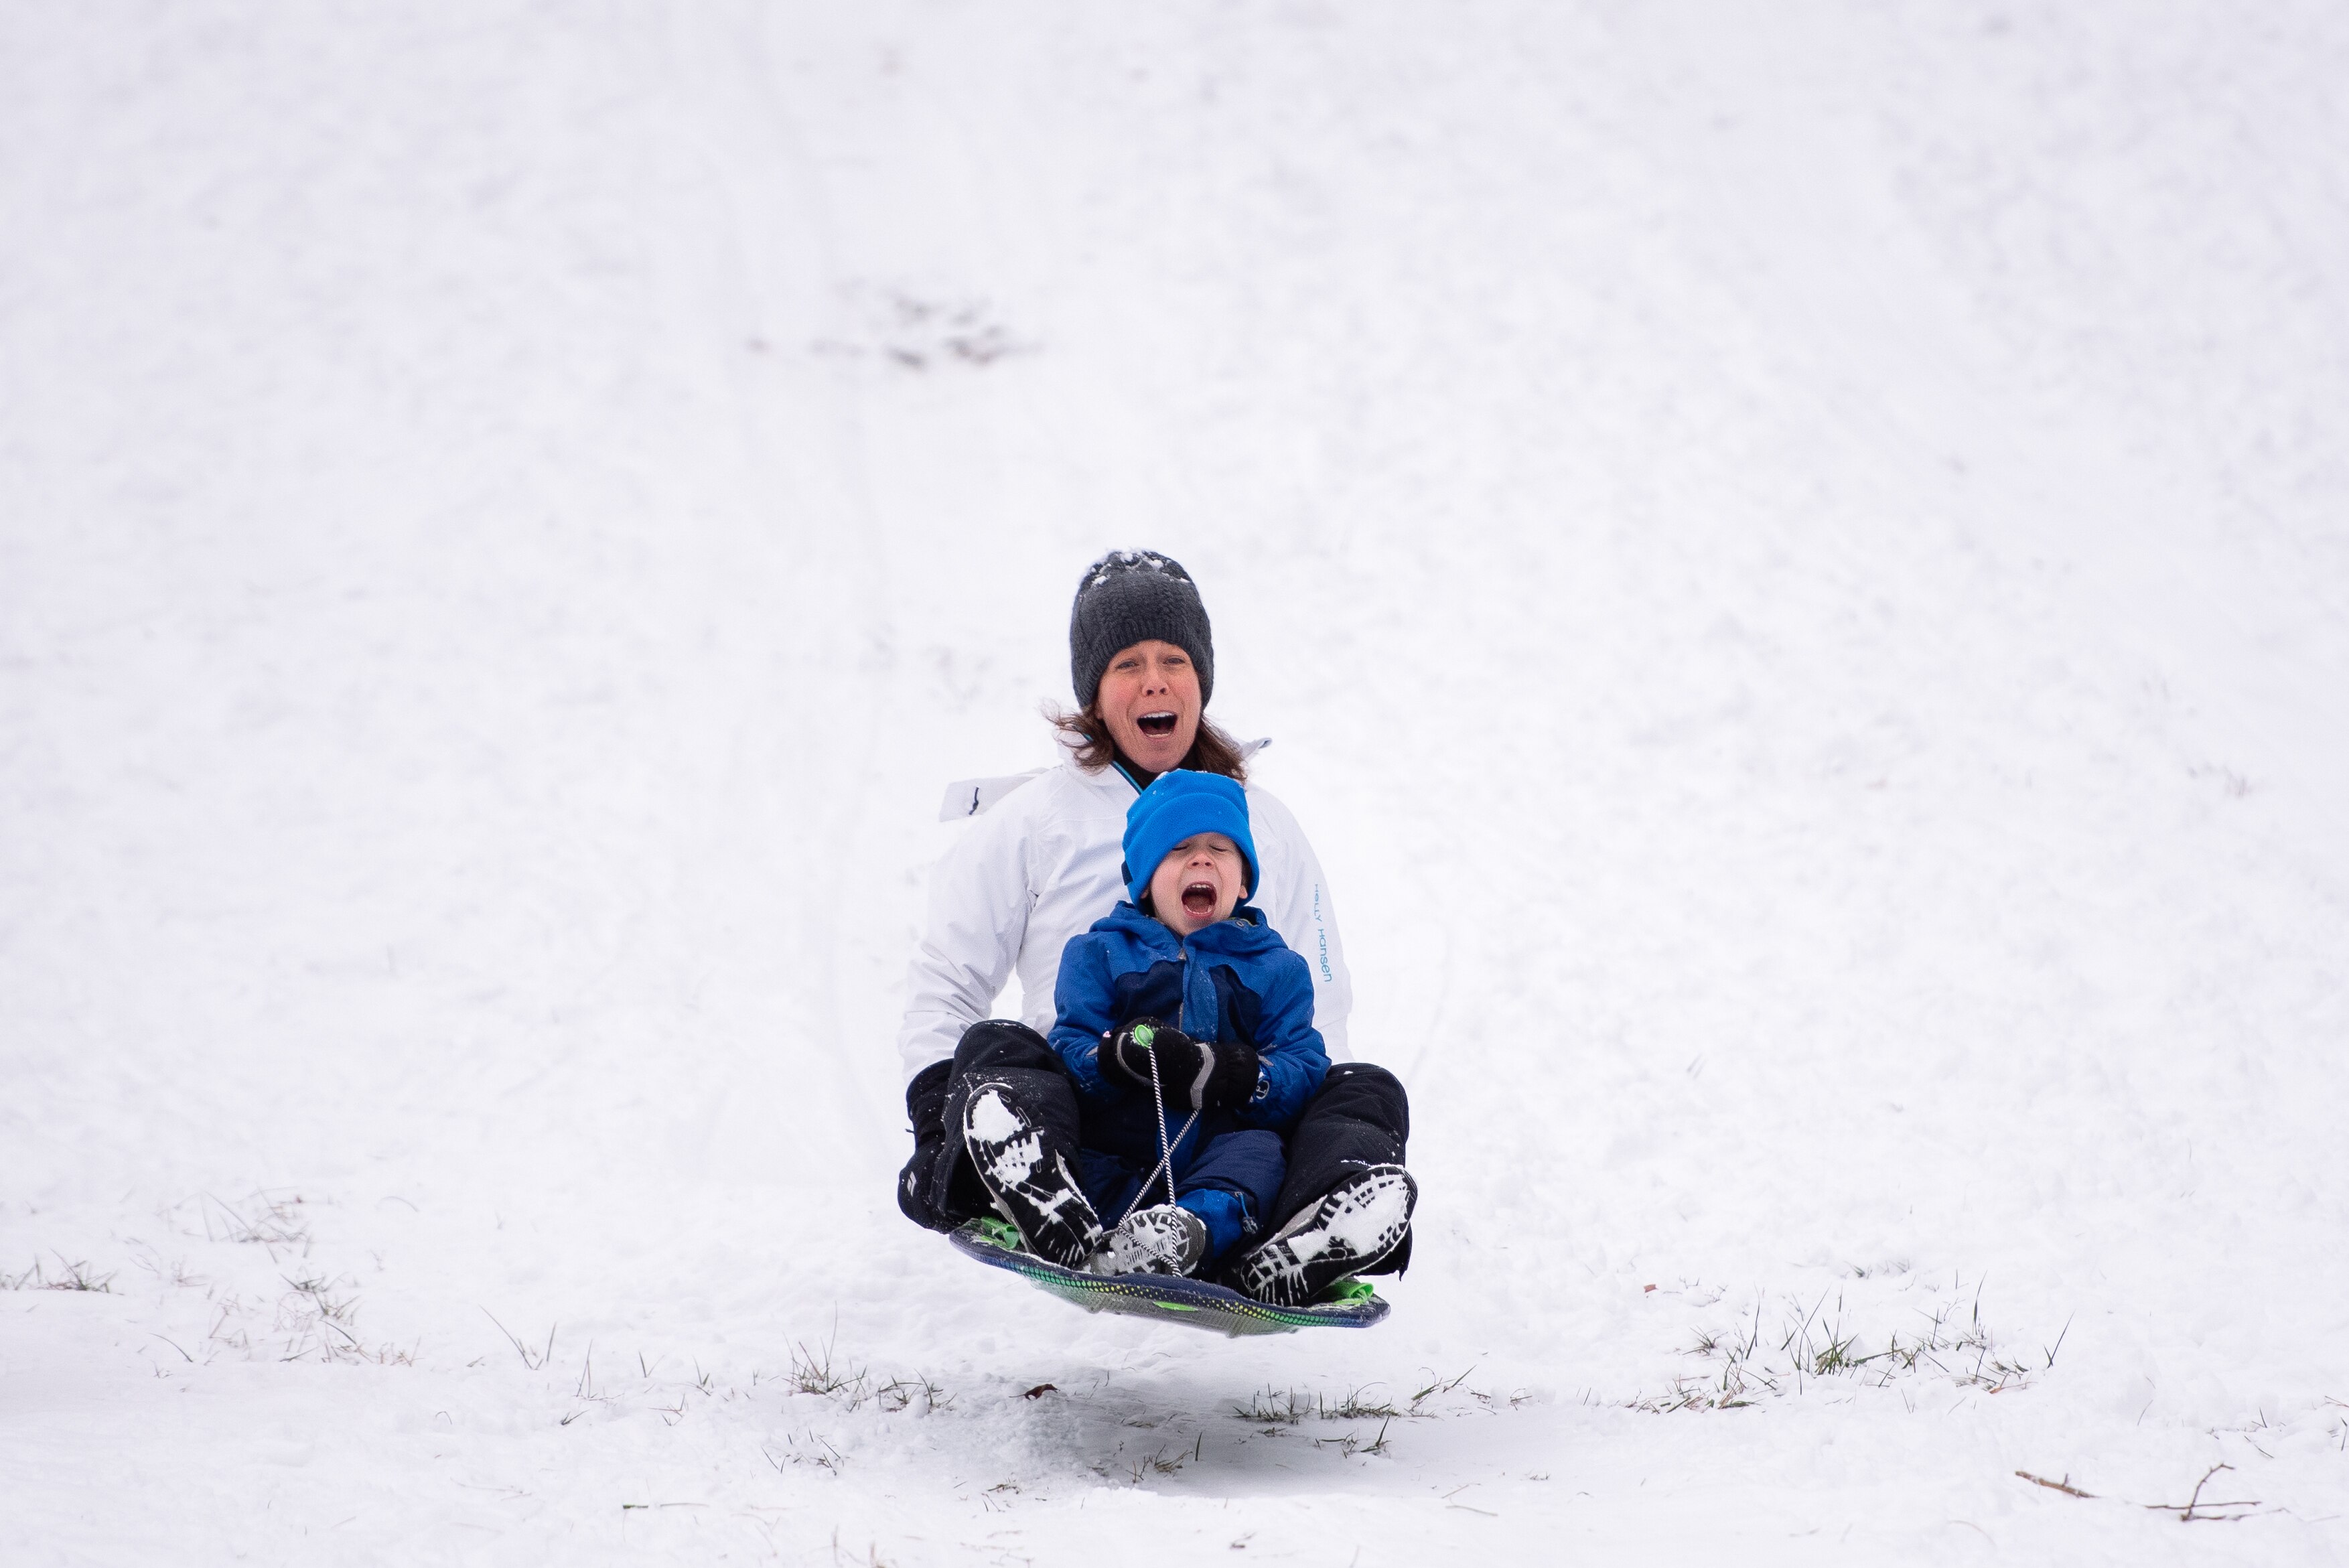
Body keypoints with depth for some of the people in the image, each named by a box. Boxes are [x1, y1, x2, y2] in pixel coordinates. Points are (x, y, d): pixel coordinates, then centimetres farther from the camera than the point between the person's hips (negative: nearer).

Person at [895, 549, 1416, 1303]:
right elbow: (944, 983, 13)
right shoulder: (1031, 819, 15)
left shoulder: (1269, 829, 22)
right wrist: (939, 1119, -5)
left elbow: (1317, 1013, 21)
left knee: (1370, 1093, -24)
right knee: (997, 1053, -32)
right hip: (1074, 1093, -2)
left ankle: (1294, 1256, -54)